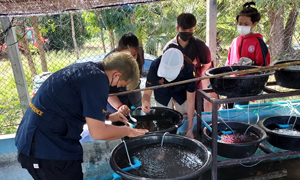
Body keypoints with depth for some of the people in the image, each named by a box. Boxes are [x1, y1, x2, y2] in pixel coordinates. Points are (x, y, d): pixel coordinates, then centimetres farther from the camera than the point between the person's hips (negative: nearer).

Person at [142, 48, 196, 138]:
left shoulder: (188, 69, -38)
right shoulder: (155, 66, -39)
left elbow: (190, 100, -30)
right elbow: (147, 93, -29)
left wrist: (190, 129, -27)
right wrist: (146, 102, -56)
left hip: (181, 92, 0)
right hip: (162, 94, 0)